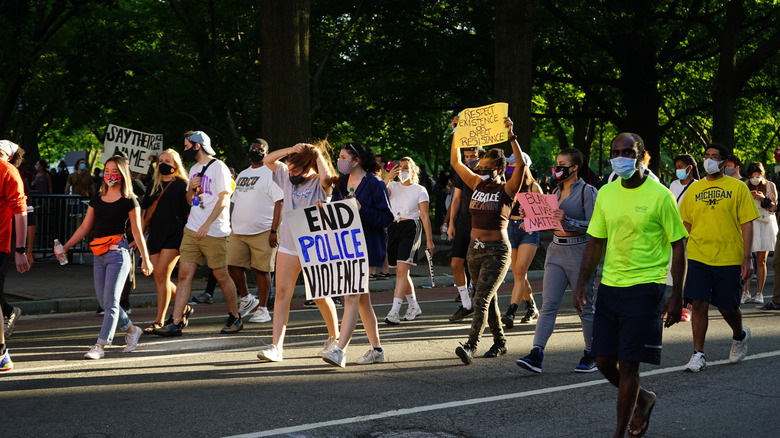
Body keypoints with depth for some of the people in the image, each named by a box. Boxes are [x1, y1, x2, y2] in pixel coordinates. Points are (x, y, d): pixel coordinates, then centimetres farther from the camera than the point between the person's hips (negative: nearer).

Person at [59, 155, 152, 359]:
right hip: (99, 254, 6)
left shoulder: (129, 201, -3)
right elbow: (85, 226, 14)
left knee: (111, 301, -8)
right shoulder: (97, 198, 12)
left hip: (118, 252, -6)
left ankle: (100, 345, -7)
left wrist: (145, 258, 0)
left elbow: (137, 231, -1)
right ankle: (131, 330, 27)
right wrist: (65, 247, 7)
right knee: (103, 302, 8)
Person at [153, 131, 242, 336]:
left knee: (221, 275, -1)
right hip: (192, 230, 7)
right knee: (184, 274, -1)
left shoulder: (218, 167, -6)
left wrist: (207, 225, -18)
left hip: (214, 232, -7)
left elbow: (223, 199, -12)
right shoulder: (194, 169, 19)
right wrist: (191, 189, 2)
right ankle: (177, 322, -3)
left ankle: (235, 318, 15)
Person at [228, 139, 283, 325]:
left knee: (262, 269, -3)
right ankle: (246, 299, 20)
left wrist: (274, 230, -15)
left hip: (262, 232, -6)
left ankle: (263, 309, 6)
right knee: (233, 266, 1)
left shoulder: (271, 173, -2)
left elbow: (278, 203, -8)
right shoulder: (242, 174, 21)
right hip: (238, 232, 6)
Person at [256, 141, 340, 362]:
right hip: (288, 244, 5)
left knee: (321, 296, 3)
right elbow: (267, 161, 5)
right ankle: (276, 346, -8)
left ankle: (335, 338, 24)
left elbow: (326, 178, -34)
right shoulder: (287, 176, 7)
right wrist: (290, 150, -8)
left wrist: (317, 154, -20)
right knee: (282, 292, -5)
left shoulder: (319, 183, -10)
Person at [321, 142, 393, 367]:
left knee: (352, 297, -14)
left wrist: (361, 209, -22)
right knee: (362, 299, 12)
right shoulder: (341, 182, 13)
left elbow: (386, 217, -12)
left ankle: (340, 351, -20)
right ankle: (376, 349, 21)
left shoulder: (374, 183, -9)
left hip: (365, 247, -8)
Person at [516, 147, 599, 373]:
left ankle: (592, 355, 18)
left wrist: (567, 220, -26)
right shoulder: (557, 191, 14)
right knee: (548, 303, -4)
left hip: (579, 252, -6)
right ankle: (536, 354, -11)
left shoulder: (587, 191, -7)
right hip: (556, 251, 6)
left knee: (584, 306, 4)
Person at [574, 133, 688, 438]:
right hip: (609, 286, 6)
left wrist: (677, 296, -9)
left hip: (644, 288, -5)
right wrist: (582, 283, 7)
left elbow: (678, 246, -6)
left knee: (627, 364, -4)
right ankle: (642, 398, 35)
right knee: (604, 360, 7)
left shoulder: (660, 196, -9)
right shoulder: (606, 194, 7)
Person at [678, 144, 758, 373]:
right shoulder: (694, 189, 8)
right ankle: (698, 355, 4)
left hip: (729, 258, -2)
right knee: (698, 304, -4)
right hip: (698, 257, 2)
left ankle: (739, 336, 38)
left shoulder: (737, 187, 0)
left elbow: (747, 223, -2)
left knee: (727, 307, 6)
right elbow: (687, 223, 15)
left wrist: (747, 258, -9)